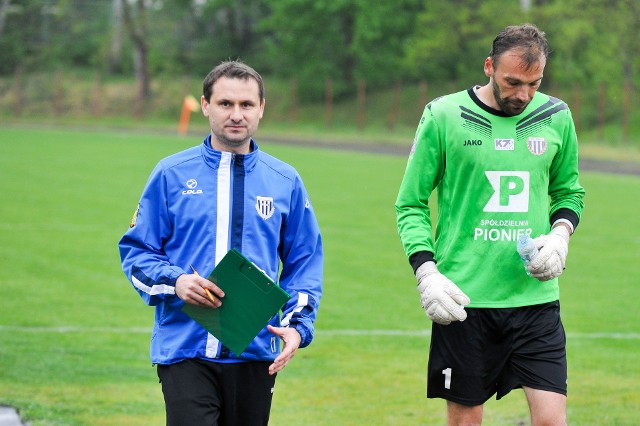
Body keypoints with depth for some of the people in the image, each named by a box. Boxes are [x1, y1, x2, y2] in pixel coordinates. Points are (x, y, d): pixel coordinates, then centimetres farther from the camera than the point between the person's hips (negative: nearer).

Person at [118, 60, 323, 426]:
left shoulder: (285, 181, 9)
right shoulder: (171, 174, 4)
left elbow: (305, 262, 11)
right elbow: (136, 250, 6)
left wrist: (298, 325, -5)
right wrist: (175, 281, -14)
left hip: (255, 354, 2)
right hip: (185, 352, -2)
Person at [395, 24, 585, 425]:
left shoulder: (556, 117, 7)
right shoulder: (443, 116, -3)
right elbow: (411, 204, 2)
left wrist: (561, 233, 0)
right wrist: (426, 272, -11)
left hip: (536, 297, 2)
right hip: (465, 298, -2)